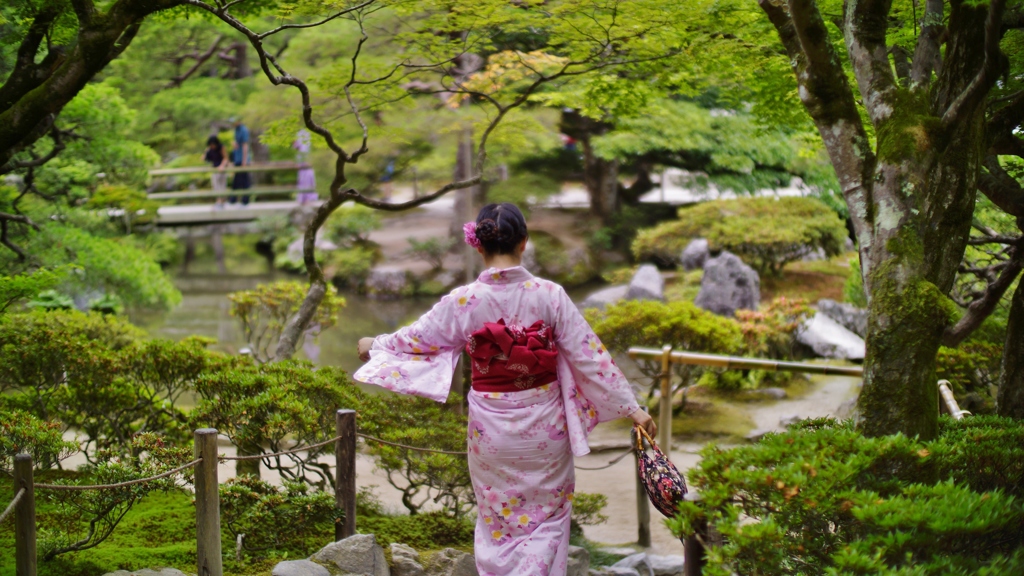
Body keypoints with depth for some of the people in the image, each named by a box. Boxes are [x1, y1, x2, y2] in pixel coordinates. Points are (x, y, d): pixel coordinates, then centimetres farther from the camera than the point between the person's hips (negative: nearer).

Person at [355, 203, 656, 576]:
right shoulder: (549, 295, -13)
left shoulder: (463, 301, -11)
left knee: (498, 521, 19)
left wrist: (376, 345, 25)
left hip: (491, 427, 1)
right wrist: (630, 406, -3)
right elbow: (589, 355, -10)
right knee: (546, 518, 14)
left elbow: (416, 338, 5)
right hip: (544, 426, 0)